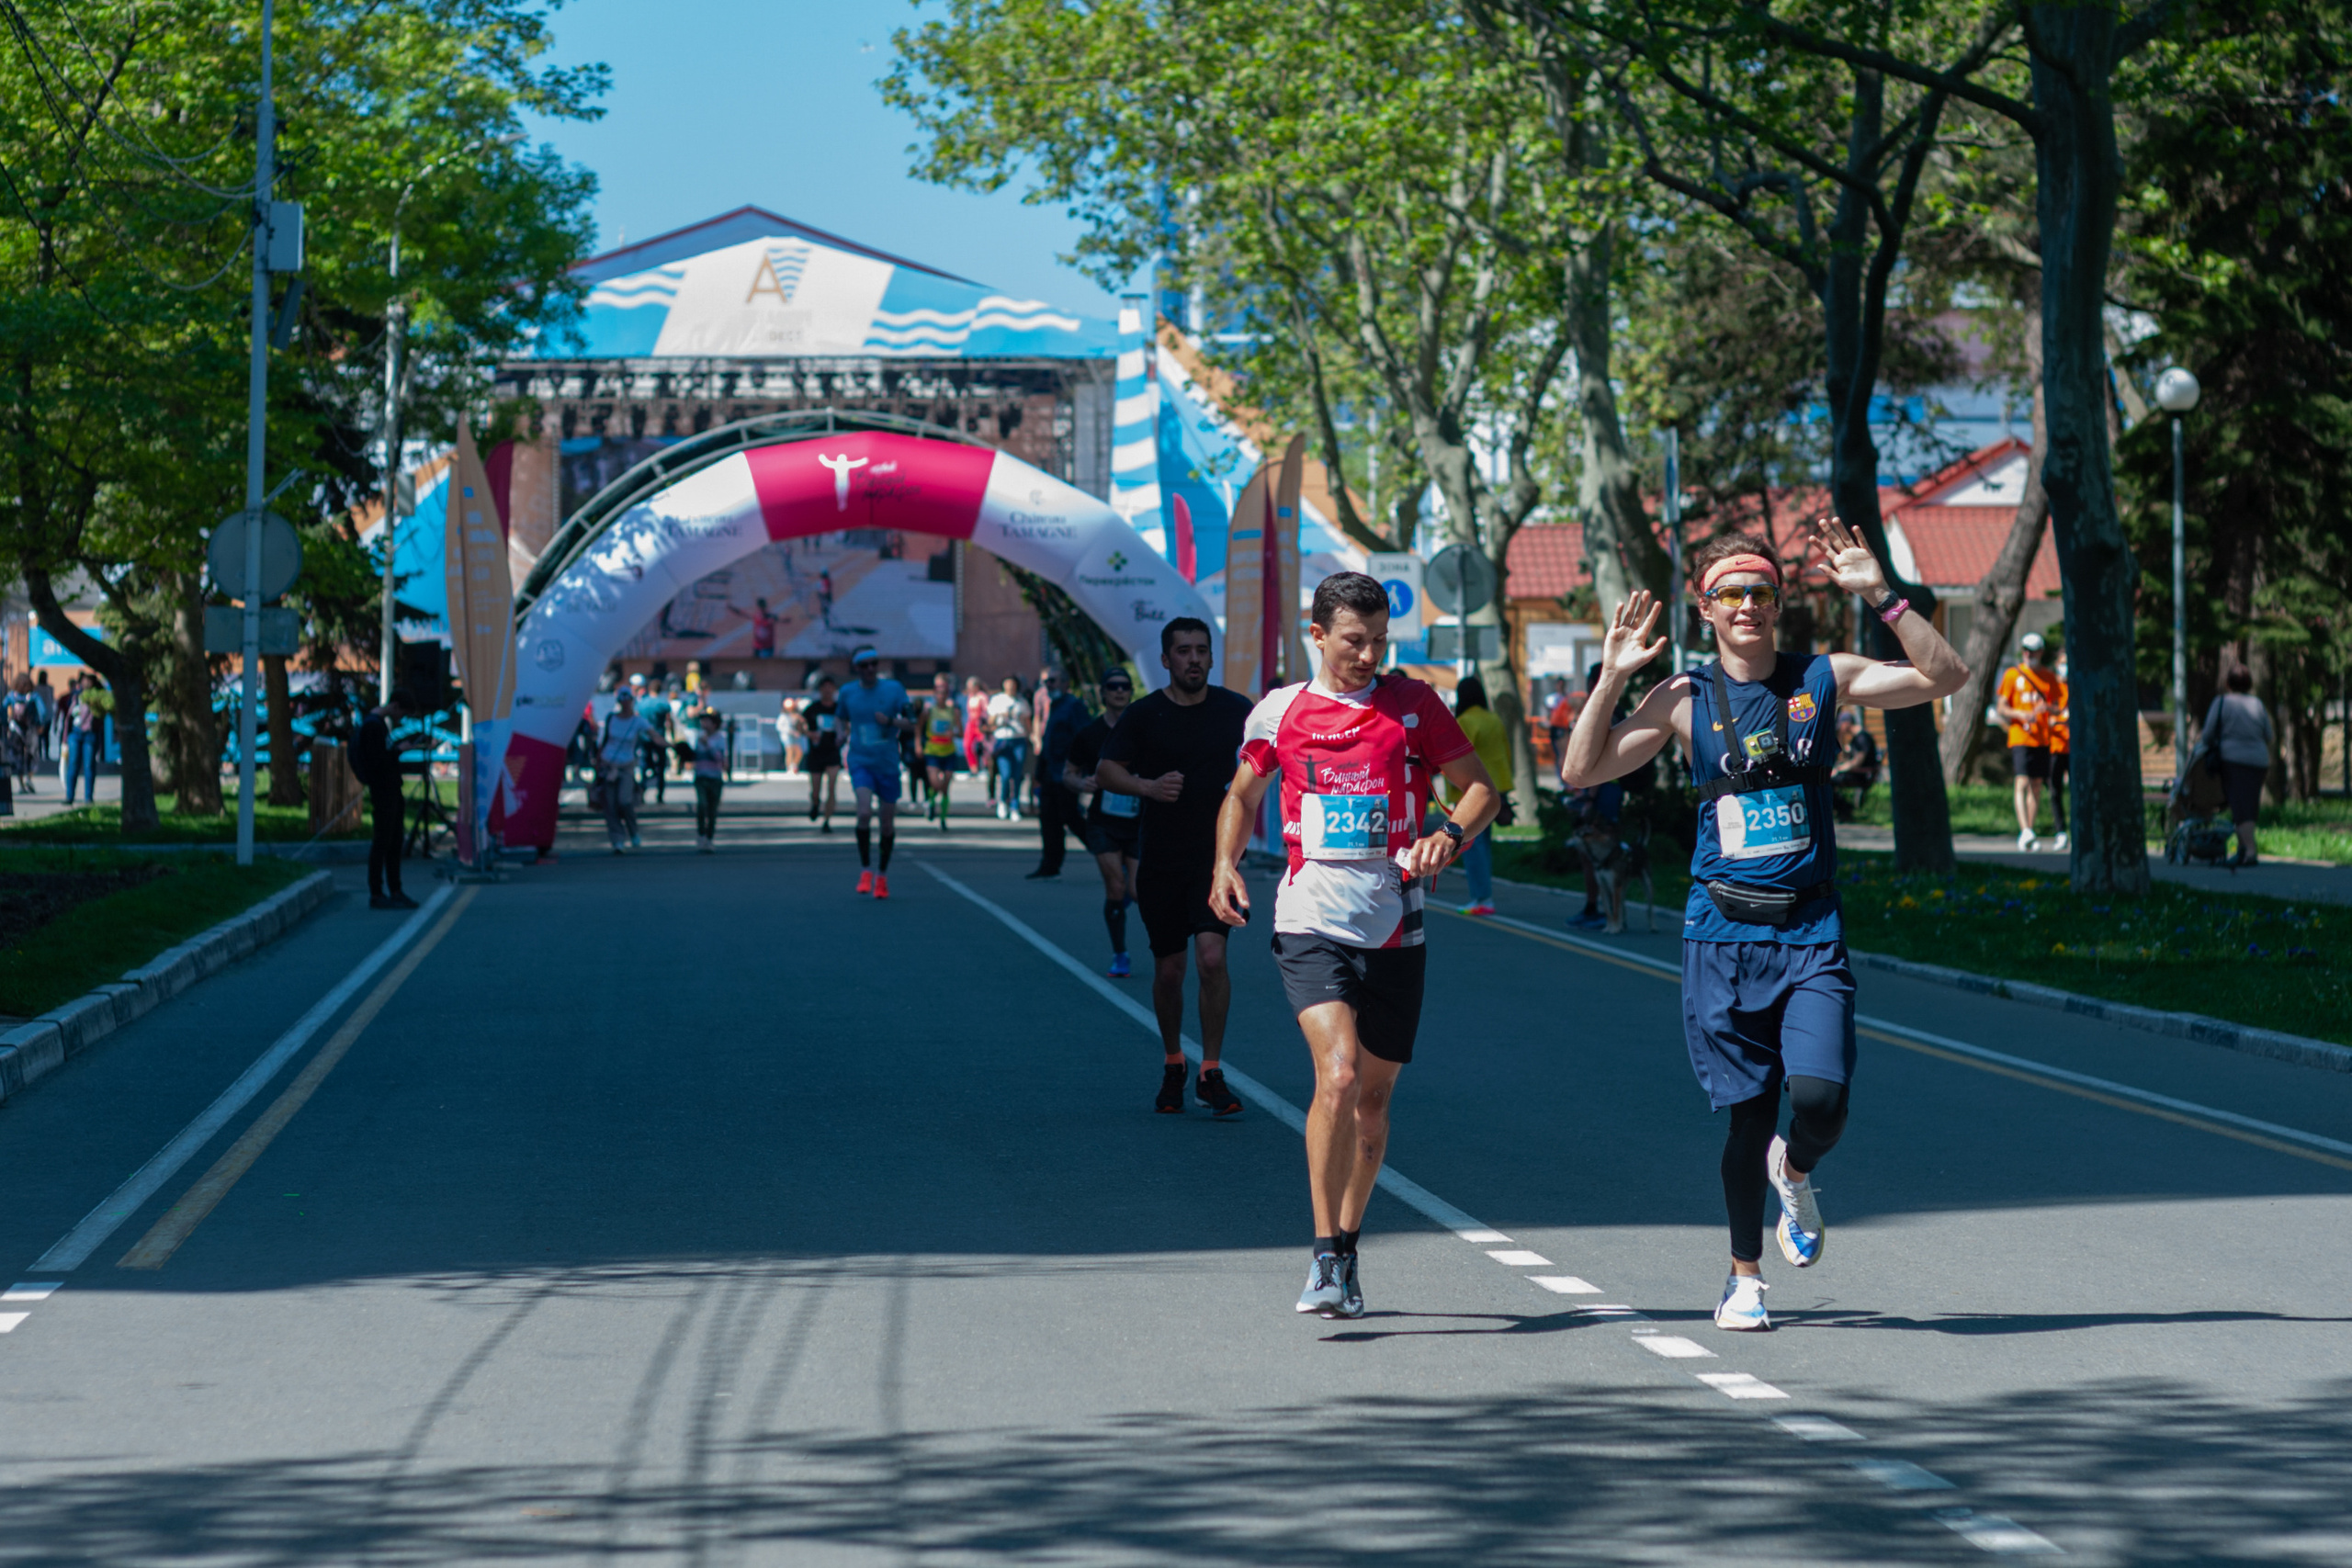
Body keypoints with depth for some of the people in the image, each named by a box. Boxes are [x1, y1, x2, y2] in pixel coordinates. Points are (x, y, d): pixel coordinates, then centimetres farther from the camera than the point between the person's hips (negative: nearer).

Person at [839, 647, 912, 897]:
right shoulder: (848, 693, 3)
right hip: (860, 761, -1)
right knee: (864, 812, -22)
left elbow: (911, 723, -1)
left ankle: (882, 874, 25)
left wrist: (891, 721, -19)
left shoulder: (894, 689, -2)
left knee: (888, 822, 6)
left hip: (888, 763, 1)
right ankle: (865, 869, -9)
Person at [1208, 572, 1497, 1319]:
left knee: (1374, 1098, 10)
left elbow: (1481, 788, 5)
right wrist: (1226, 862, -1)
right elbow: (1242, 795, 18)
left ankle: (1346, 1246, 29)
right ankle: (1325, 1256, -15)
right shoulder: (1278, 713, 4)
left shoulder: (1413, 704, 3)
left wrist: (1449, 835, -15)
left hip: (1394, 927, 2)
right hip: (1311, 923, -2)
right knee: (1337, 1075, -22)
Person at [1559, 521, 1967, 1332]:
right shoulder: (1686, 697, 2)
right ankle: (1744, 1276, 21)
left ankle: (1795, 1173, 20)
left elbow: (1945, 677, -3)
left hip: (1812, 935, 0)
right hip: (1723, 936, 0)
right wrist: (1611, 677, -13)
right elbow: (1583, 771, -2)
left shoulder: (1822, 678, 3)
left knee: (1820, 1097, -17)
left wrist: (1880, 595, -13)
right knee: (1750, 1113, 1)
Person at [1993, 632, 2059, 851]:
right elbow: (2001, 707, 1)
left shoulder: (2049, 677, 11)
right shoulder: (2013, 674, 2)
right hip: (2020, 737, -4)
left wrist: (2047, 708, -10)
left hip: (2042, 739, 4)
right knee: (2021, 783, -16)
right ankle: (2025, 831, -23)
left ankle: (2027, 834, 12)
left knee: (2036, 786, 6)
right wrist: (2021, 714, -17)